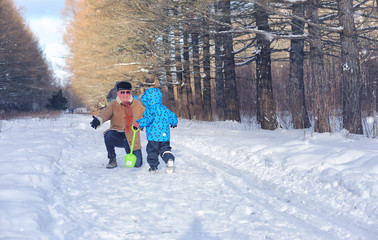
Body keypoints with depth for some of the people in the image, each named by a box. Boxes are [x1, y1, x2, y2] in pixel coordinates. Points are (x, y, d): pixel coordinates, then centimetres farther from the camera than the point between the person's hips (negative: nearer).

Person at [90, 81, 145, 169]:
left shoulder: (137, 105, 8)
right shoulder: (113, 105, -1)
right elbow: (105, 113, -20)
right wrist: (98, 119, -42)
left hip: (132, 139, 2)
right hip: (118, 136, -2)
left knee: (137, 163, -9)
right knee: (109, 134, -37)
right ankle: (112, 160, -11)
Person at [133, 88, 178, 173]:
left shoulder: (150, 110, -10)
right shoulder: (164, 109, 9)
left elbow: (148, 119, -24)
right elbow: (172, 117, 15)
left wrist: (139, 123, -20)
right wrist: (174, 123, 35)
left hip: (153, 136, -5)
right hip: (165, 135, 5)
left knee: (152, 150, 7)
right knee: (165, 149, 16)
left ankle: (153, 166, 10)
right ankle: (169, 159, -9)